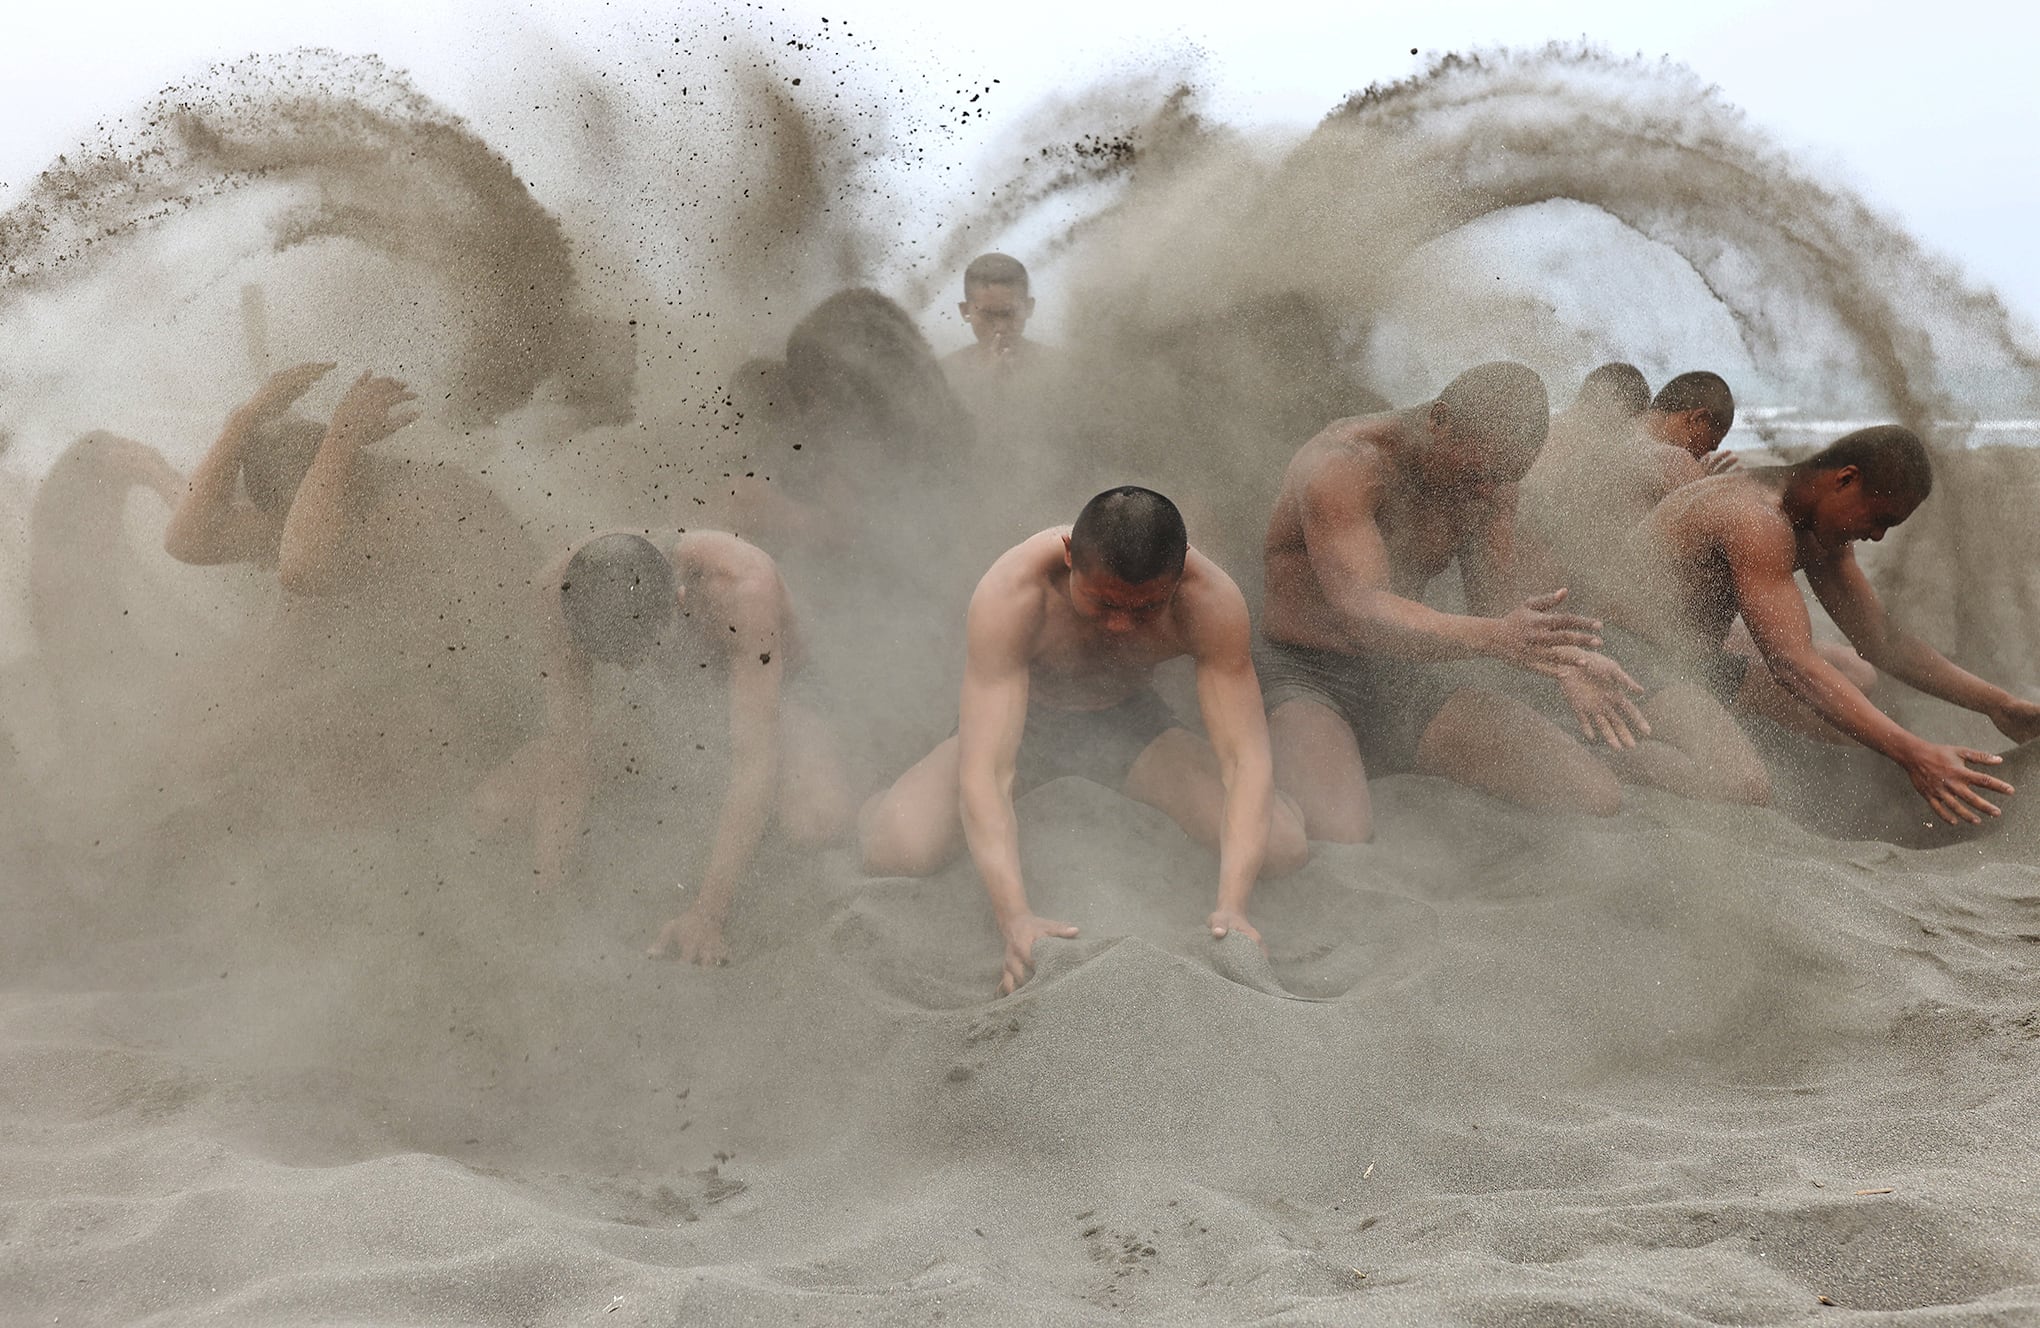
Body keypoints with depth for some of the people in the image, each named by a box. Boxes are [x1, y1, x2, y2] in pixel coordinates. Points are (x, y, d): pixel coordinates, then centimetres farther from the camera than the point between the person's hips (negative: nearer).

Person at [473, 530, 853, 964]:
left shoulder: (742, 587, -41)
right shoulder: (563, 592, -31)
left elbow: (756, 760, -42)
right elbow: (567, 749, -28)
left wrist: (705, 912, -46)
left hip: (753, 702, -2)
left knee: (818, 822, -33)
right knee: (493, 807, -15)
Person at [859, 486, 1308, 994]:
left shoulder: (1211, 600, -30)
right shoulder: (1008, 594, -37)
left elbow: (1247, 759, -32)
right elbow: (982, 770, -42)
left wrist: (1232, 905, -47)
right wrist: (1014, 917, -55)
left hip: (1128, 719, 2)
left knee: (1282, 846, -19)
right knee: (895, 852, -30)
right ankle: (880, 803, 11)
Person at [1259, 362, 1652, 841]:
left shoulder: (1490, 476, 2)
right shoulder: (1341, 465, -21)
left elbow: (1495, 610, 0)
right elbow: (1361, 611, -33)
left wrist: (1563, 660, -23)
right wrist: (1490, 637, -49)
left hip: (1408, 681, 7)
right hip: (1306, 677, -7)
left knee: (1596, 798, -8)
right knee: (1338, 839, -38)